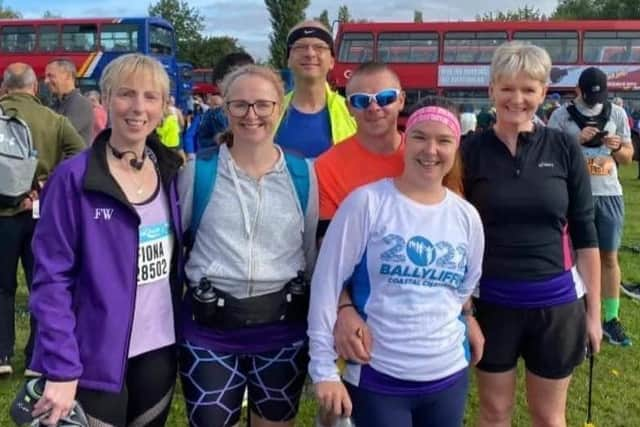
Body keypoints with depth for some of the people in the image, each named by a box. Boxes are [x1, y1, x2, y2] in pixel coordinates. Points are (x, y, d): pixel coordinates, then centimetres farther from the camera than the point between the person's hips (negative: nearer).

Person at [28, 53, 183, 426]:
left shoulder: (170, 171, 3)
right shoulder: (74, 178, -13)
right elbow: (52, 279, -13)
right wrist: (61, 369, -18)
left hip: (161, 351, 5)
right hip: (96, 359, -5)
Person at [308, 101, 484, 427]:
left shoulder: (466, 216, 2)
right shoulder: (367, 202, -11)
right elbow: (327, 283, -11)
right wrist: (324, 369, -11)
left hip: (449, 375, 5)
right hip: (377, 377, -4)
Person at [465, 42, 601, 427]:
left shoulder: (564, 148, -3)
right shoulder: (473, 151, -5)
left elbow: (584, 232, 1)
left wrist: (594, 309, 1)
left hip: (556, 302, 1)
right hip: (492, 301, 0)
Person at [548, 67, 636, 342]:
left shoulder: (617, 113, 6)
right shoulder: (562, 116, -2)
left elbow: (628, 158, 9)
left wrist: (618, 147, -12)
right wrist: (577, 140, -18)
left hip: (609, 194, 3)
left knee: (609, 257, 8)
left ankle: (611, 319, 18)